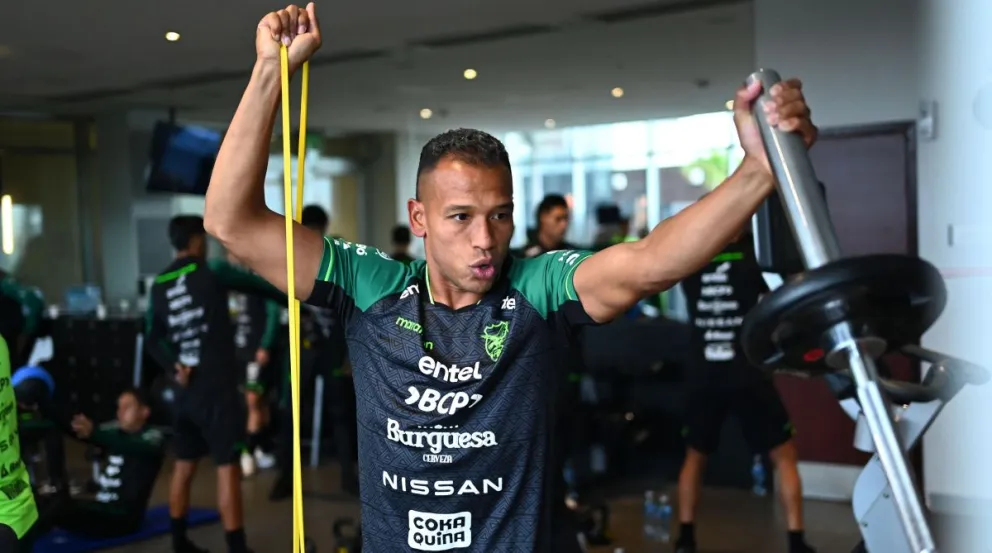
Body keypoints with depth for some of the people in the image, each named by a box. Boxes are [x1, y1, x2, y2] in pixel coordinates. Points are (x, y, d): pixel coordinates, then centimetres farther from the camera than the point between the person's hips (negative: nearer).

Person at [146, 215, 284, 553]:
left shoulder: (159, 286, 11)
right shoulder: (212, 272, -7)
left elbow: (152, 341, 13)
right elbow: (261, 285, -3)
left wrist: (174, 366, 1)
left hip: (187, 388, 6)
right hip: (218, 387, -6)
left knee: (184, 464, 16)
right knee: (227, 466, -5)